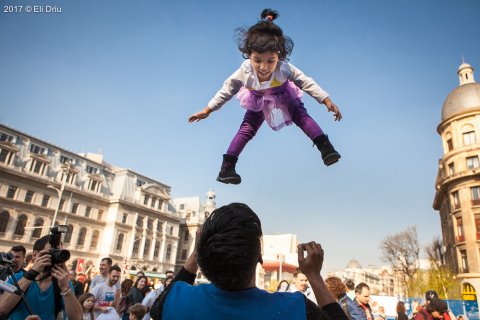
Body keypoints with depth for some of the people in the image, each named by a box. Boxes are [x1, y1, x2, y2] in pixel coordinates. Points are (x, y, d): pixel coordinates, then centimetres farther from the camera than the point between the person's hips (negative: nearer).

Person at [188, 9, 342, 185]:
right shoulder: (244, 73, -35)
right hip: (258, 104, 0)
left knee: (302, 116, -21)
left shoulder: (285, 69, -38)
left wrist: (327, 101, -32)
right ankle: (227, 166, -9)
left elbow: (307, 83, -27)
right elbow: (226, 91, -19)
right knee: (246, 128, -11)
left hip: (284, 98, 1)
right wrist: (207, 110, -14)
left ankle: (325, 146, -13)